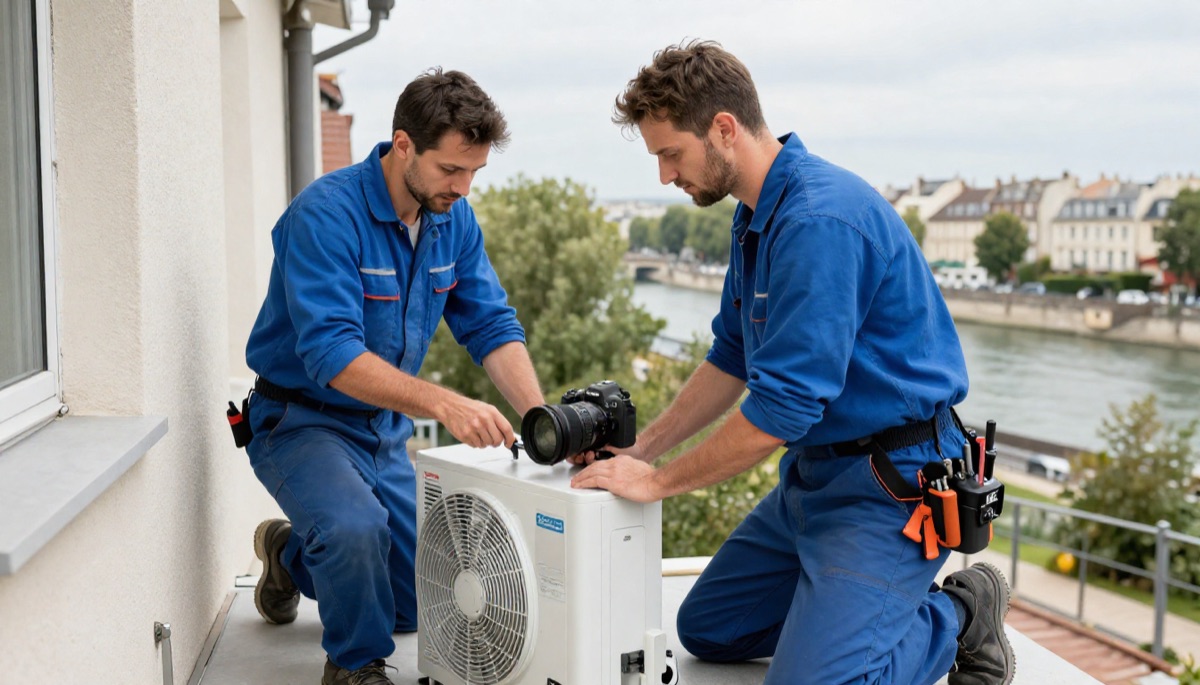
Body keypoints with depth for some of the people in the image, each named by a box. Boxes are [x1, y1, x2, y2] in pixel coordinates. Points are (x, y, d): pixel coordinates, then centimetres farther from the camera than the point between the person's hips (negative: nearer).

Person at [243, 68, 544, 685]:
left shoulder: (454, 218, -4)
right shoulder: (325, 215, -26)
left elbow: (491, 325, -4)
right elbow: (332, 355, -35)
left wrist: (540, 418, -20)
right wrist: (443, 404, -46)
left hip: (386, 427, 7)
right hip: (302, 419, -6)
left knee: (419, 607, 11)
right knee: (356, 528, -37)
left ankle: (292, 554, 39)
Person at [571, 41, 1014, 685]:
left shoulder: (820, 220, -25)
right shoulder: (755, 213, 8)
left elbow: (780, 410, -26)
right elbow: (731, 360, 16)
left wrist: (659, 481, -14)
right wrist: (638, 450, 7)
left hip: (890, 481, -10)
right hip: (815, 469, 10)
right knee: (706, 630, 13)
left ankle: (956, 618, 6)